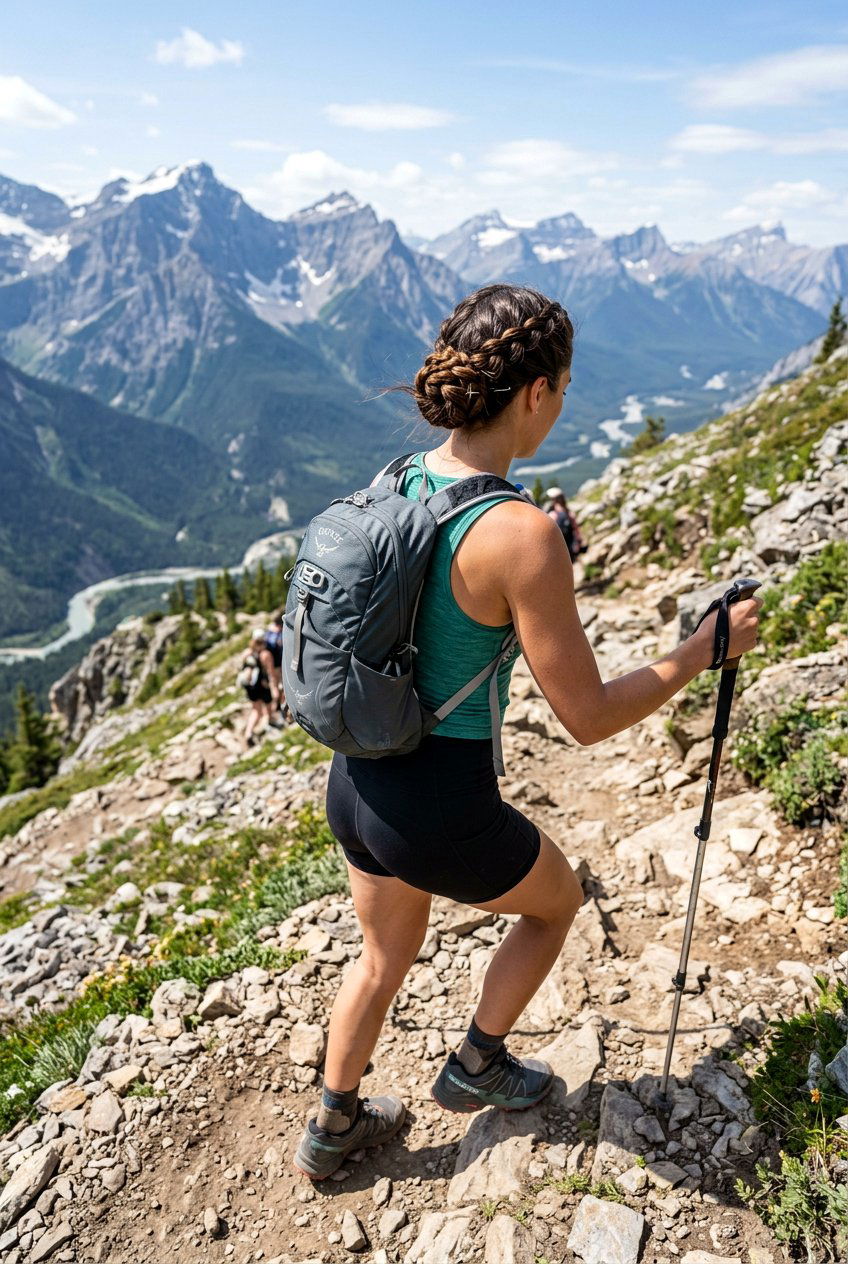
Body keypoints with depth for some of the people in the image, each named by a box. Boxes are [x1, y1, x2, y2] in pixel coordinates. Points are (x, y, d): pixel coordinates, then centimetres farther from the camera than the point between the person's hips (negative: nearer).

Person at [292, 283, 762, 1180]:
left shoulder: (395, 482, -3)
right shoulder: (522, 536, -26)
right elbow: (589, 717, -21)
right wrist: (709, 647, -6)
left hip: (356, 783, 7)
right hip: (441, 817, -7)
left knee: (385, 957, 32)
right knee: (558, 900, 28)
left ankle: (331, 1129, 54)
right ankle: (475, 1066, 46)